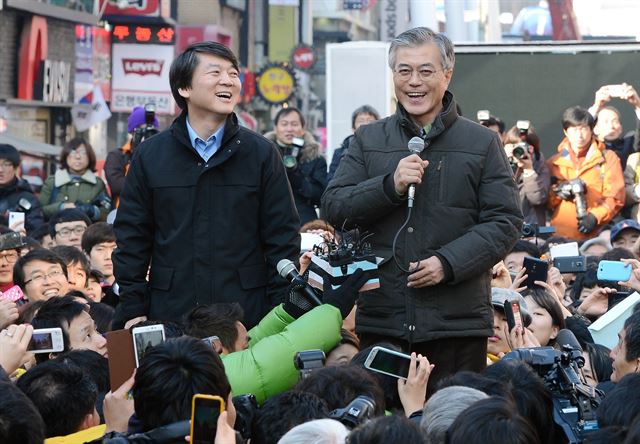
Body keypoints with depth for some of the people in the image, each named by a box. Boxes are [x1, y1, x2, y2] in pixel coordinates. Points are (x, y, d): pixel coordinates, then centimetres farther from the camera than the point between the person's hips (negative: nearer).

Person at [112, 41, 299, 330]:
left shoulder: (261, 154, 5)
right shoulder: (150, 155, 6)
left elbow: (283, 237, 4)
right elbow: (131, 239, 7)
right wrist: (133, 314, 0)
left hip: (248, 317, 0)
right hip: (169, 316, 0)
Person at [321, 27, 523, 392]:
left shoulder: (482, 143, 6)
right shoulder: (368, 140, 12)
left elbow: (506, 221, 1)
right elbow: (334, 208, 5)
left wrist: (448, 262, -13)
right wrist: (390, 185, -12)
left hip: (458, 320, -2)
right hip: (381, 318, 2)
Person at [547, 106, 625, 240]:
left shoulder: (608, 158, 9)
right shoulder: (554, 162, 14)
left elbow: (615, 197, 2)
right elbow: (545, 202, 15)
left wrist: (595, 216, -13)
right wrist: (557, 192, -6)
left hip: (595, 235, -1)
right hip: (559, 236, 1)